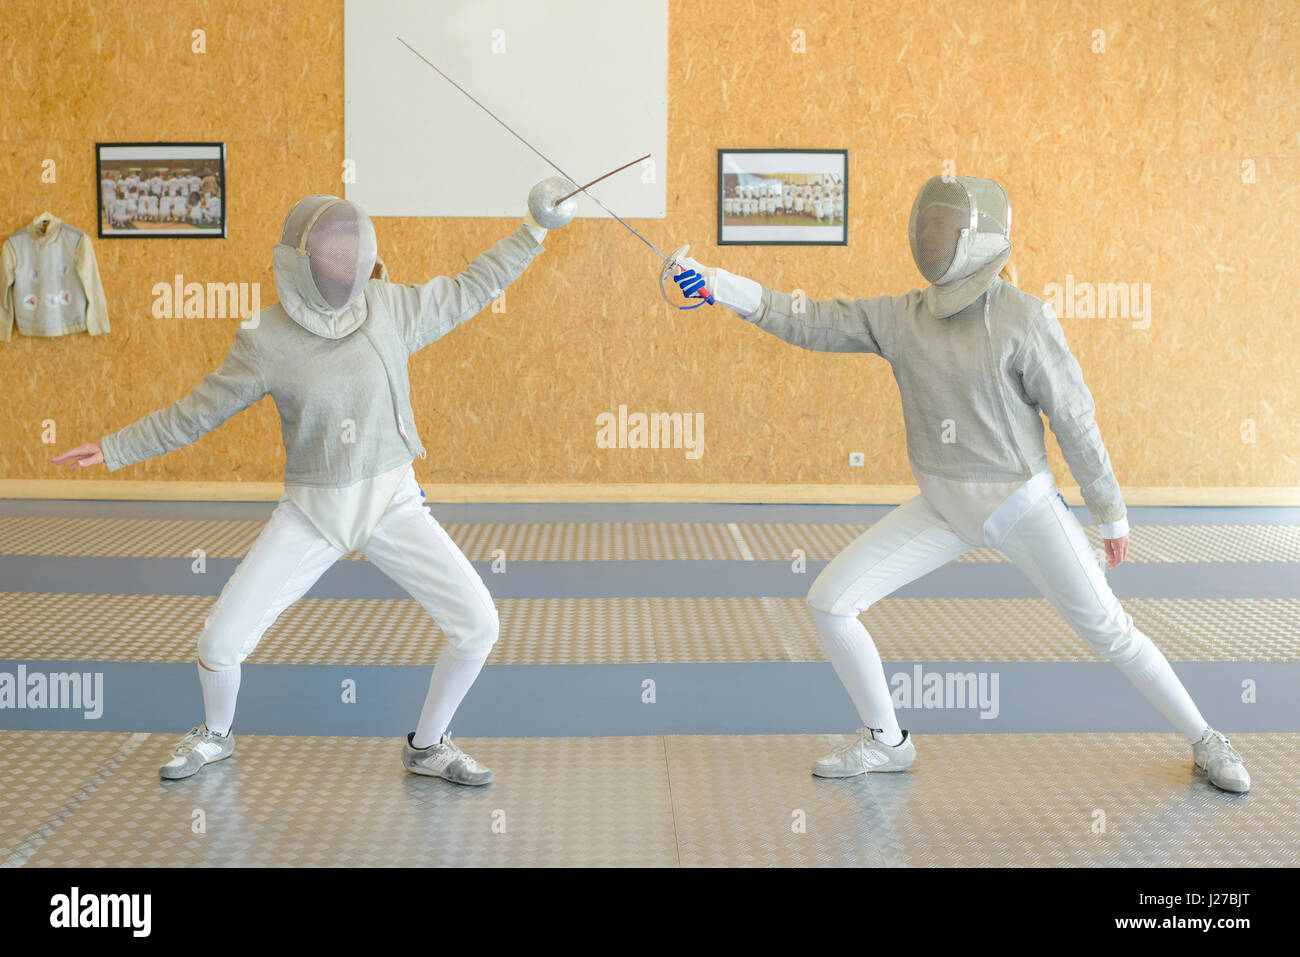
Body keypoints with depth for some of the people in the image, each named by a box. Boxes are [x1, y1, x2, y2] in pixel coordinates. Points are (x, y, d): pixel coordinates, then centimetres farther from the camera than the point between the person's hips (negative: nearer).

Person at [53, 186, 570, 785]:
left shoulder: (386, 306, -6)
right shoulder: (265, 340, -11)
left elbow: (466, 293, 7)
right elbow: (197, 412, 1)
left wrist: (534, 232, 5)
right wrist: (115, 449, 0)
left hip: (392, 505, 2)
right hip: (312, 513, -1)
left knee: (477, 625, -13)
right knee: (221, 640, -7)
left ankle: (427, 746, 11)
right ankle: (216, 734, 27)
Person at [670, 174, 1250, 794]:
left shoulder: (1023, 318, -17)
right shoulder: (902, 316, -4)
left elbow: (1072, 417, -11)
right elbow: (809, 324, -6)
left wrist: (1110, 511, -3)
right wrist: (721, 286, -18)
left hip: (1022, 503, -4)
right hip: (945, 508, 4)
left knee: (1108, 631, 1)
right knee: (828, 601, -7)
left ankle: (1205, 742, 27)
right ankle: (885, 741, 11)